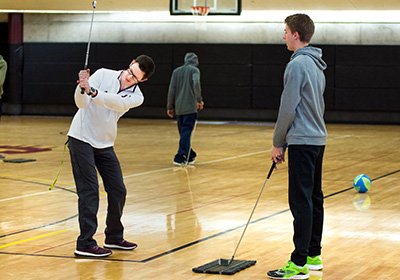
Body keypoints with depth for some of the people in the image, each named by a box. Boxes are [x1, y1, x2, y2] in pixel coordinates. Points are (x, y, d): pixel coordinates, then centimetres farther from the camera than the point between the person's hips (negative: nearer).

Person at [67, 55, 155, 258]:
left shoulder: (136, 97, -5)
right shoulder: (103, 75, -11)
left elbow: (115, 102, -27)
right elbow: (82, 103, -20)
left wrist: (91, 90, -44)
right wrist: (82, 89, -43)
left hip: (104, 145, 5)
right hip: (81, 139, -5)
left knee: (118, 191, 7)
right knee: (89, 191, -11)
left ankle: (114, 237, 25)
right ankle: (85, 244, -8)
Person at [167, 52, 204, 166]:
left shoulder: (176, 71, 15)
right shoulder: (194, 70, 1)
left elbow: (171, 90, 12)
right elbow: (196, 84, -18)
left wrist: (170, 107, 15)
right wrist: (199, 100, -9)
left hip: (178, 108, 5)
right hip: (190, 107, -5)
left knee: (184, 132, 13)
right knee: (186, 133, -5)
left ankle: (190, 155, 20)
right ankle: (180, 157, -11)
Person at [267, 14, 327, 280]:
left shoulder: (297, 65, -15)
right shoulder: (317, 65, 15)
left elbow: (288, 108, -16)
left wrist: (278, 143, -5)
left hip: (302, 142, -10)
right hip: (318, 139, 10)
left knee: (301, 202, -9)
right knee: (315, 198, 13)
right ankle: (314, 255, 20)